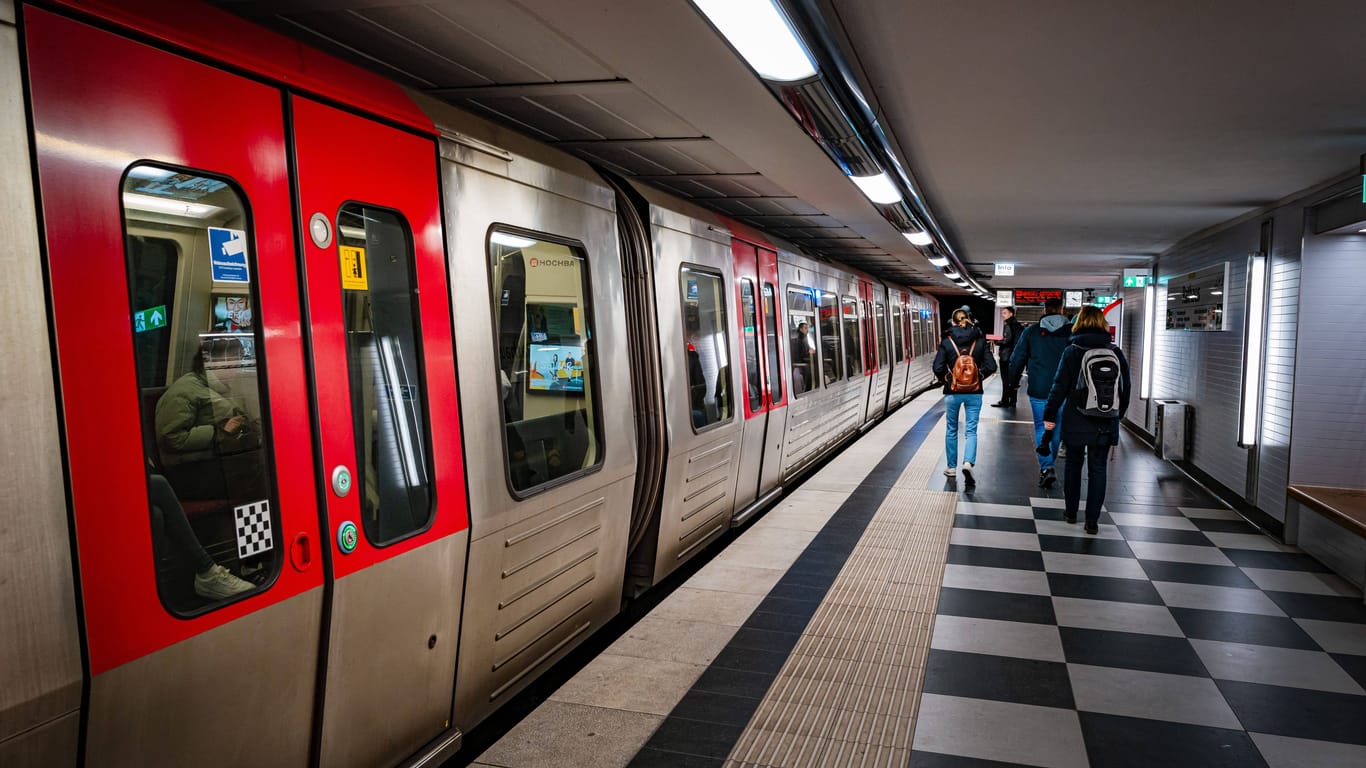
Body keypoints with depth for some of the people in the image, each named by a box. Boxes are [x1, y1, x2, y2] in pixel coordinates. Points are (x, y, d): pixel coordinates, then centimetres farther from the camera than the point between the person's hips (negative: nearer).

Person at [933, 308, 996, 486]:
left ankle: (952, 467, 22)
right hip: (974, 392, 1)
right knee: (971, 431, 4)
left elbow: (938, 368, -11)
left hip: (952, 392, 0)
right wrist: (979, 376, 11)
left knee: (952, 430, 15)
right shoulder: (980, 341, -2)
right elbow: (991, 366, -6)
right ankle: (968, 462, -18)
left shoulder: (946, 342, -6)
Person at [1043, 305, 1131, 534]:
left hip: (1076, 421, -1)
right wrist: (1119, 413, 17)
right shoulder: (1115, 353, 0)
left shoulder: (1072, 352, -7)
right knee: (1098, 469, 7)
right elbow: (1125, 387, 6)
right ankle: (1092, 520, 7)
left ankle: (1071, 511, 24)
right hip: (1105, 422, 1)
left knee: (1073, 464, 15)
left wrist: (1050, 414, -1)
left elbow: (1060, 386, -8)